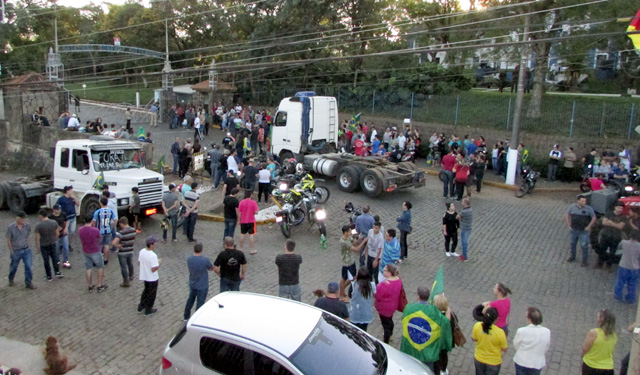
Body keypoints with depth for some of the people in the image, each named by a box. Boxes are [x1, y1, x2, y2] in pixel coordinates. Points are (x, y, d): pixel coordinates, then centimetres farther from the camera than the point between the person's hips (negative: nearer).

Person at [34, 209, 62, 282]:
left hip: (44, 246, -2)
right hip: (52, 244, 2)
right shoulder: (54, 223, -11)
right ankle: (57, 272, 20)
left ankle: (49, 277, 20)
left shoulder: (38, 225, -18)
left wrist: (37, 246, 0)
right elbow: (57, 233, -1)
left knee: (46, 261, 11)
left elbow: (37, 237, -14)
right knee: (54, 258, 22)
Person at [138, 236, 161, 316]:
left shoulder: (141, 252, -7)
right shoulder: (153, 255, -31)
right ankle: (148, 310, 27)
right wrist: (159, 263, -13)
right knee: (151, 294, 13)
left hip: (144, 276, 7)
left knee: (146, 290, 29)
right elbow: (154, 269, -28)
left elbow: (139, 263, 5)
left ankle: (141, 307, 40)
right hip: (152, 278, -7)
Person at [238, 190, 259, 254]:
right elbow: (256, 212, -14)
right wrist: (258, 210, 8)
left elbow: (239, 212, -5)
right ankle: (252, 250, 6)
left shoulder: (241, 202, -7)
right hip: (251, 221, -2)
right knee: (251, 235, 3)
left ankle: (241, 249, 21)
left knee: (242, 234, 13)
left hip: (243, 221, 2)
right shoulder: (253, 202, -11)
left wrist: (239, 220, 6)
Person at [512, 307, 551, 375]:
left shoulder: (521, 331, -23)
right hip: (537, 364, 2)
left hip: (521, 362, -2)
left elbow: (515, 346, -7)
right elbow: (545, 349, -3)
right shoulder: (547, 332, -17)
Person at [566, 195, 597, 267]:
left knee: (584, 245, -1)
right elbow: (567, 215, 7)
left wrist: (589, 226, -9)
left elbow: (594, 218, -4)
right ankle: (572, 257, 37)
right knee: (573, 243, 18)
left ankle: (585, 260, 12)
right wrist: (569, 225, 1)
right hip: (573, 229, 3)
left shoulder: (589, 209, -13)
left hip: (583, 231, -3)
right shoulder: (572, 207, -7)